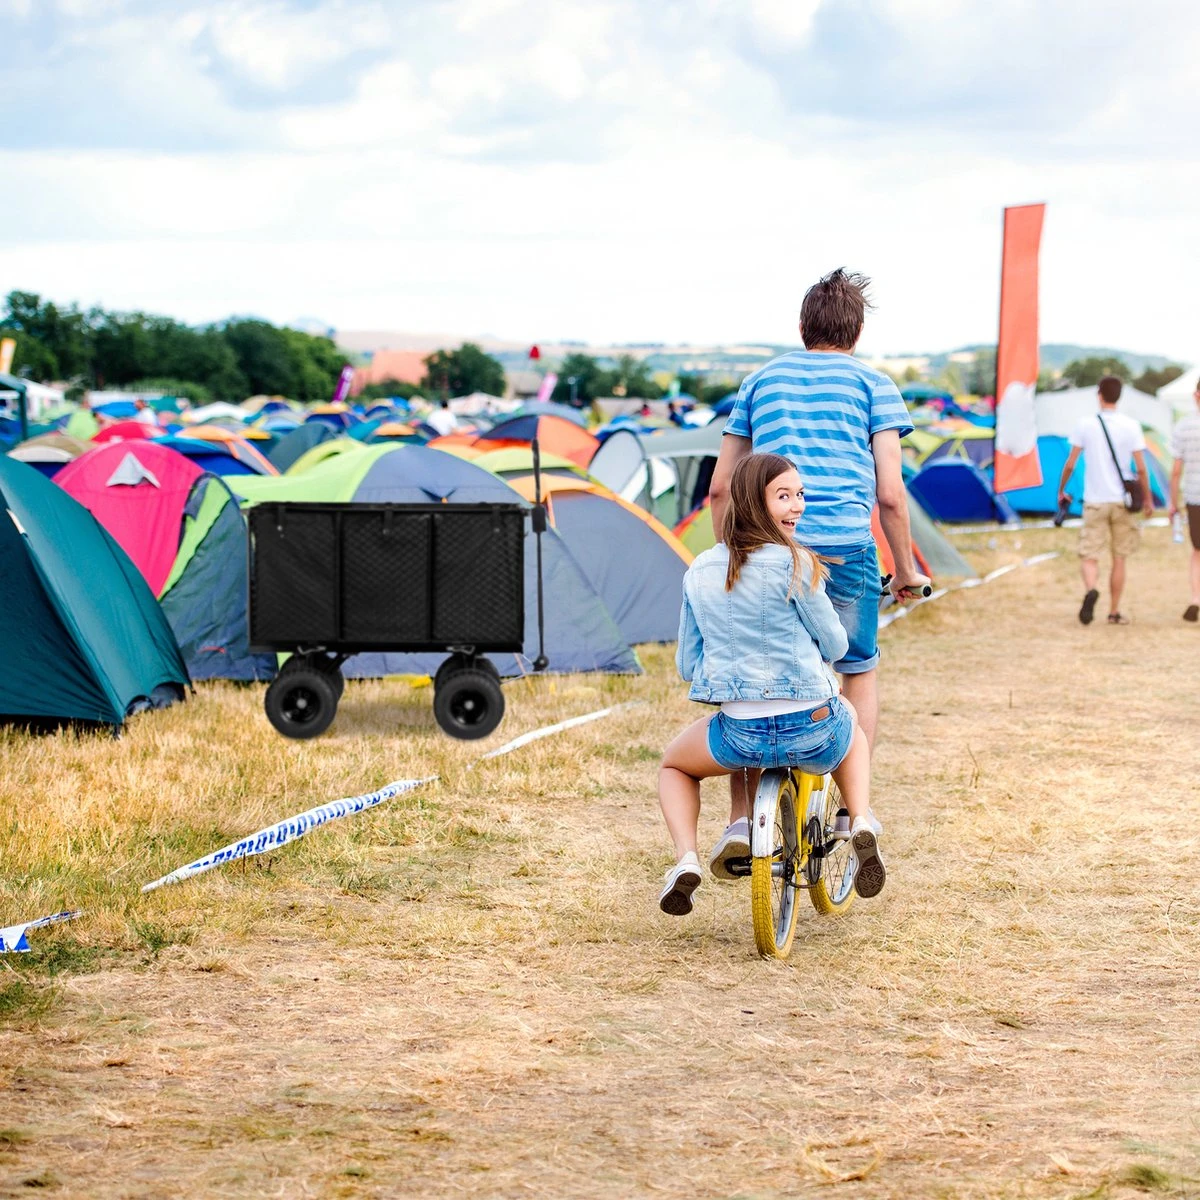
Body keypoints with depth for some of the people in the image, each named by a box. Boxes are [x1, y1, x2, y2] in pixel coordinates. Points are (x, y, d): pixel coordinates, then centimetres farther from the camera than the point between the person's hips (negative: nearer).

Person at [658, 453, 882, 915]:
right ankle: (861, 823, 12)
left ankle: (686, 858, 5)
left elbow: (687, 666, 13)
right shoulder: (794, 563, -9)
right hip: (813, 731, -1)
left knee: (674, 765, 32)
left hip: (741, 735, 1)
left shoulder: (699, 572, 5)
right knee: (851, 728, 36)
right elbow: (834, 645, 0)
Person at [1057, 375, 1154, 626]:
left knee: (1089, 556, 0)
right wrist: (1148, 498, 8)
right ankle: (1114, 612, 16)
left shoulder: (1085, 425, -2)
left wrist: (1061, 490, 15)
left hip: (1094, 502, -1)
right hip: (1122, 501, 1)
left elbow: (1070, 463, 0)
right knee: (1119, 559, 11)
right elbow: (1141, 468, -3)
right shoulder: (1131, 426, -3)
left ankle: (1090, 590, -30)